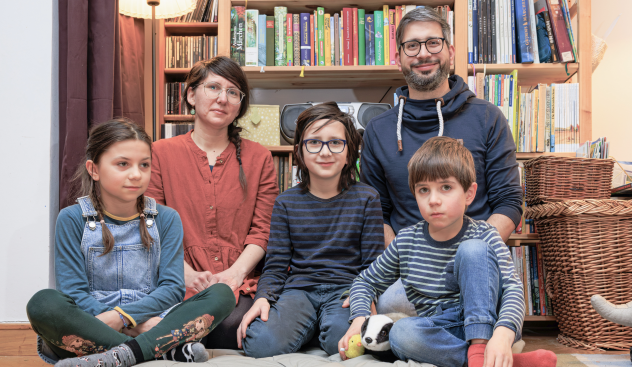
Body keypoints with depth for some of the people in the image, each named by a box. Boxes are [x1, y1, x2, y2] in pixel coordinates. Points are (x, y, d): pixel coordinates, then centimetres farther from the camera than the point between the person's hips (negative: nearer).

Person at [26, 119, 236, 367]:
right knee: (43, 302, -32)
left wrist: (121, 316, -17)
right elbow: (73, 291, -5)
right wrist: (136, 325, -17)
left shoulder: (166, 219, 8)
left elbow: (172, 288, 0)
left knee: (221, 295, -20)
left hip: (151, 322, 2)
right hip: (90, 328, -1)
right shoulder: (72, 219, 3)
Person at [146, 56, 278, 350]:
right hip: (182, 284, 0)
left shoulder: (258, 158, 12)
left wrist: (234, 273, -11)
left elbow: (263, 229, 5)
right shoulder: (161, 153, 10)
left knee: (232, 325, -31)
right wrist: (188, 274, -11)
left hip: (241, 283, 1)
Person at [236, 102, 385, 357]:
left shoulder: (366, 199, 5)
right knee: (260, 343, -28)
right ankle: (311, 324, -1)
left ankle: (327, 321, -3)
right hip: (298, 288, 2)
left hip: (345, 289, -1)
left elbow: (372, 264, 3)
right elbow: (276, 265, 6)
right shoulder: (286, 203, 9)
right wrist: (263, 298, -14)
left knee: (341, 338, -36)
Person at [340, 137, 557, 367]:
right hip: (439, 333, 3)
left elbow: (512, 288, -19)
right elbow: (366, 281, 14)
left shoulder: (484, 236, -5)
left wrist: (503, 334, -40)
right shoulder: (406, 241, 2)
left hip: (483, 322, -2)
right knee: (400, 333, -34)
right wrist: (359, 318, -9)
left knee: (473, 249, -22)